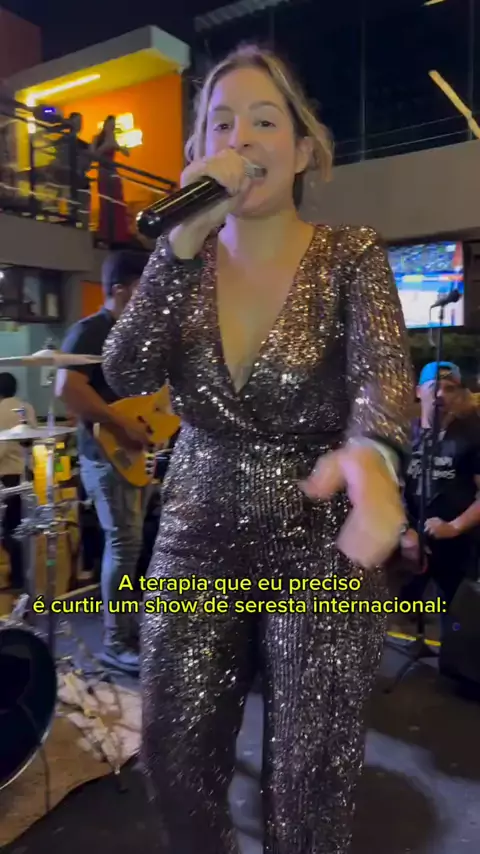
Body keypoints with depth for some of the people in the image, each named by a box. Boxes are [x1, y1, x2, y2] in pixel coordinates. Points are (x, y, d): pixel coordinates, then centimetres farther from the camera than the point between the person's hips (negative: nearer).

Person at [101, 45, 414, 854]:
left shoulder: (351, 254, -7)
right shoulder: (184, 257, 1)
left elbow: (383, 369, -25)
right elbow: (125, 373, -13)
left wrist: (371, 453, -48)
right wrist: (187, 235, -21)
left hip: (320, 548, -2)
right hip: (197, 540, 3)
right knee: (174, 765, 12)